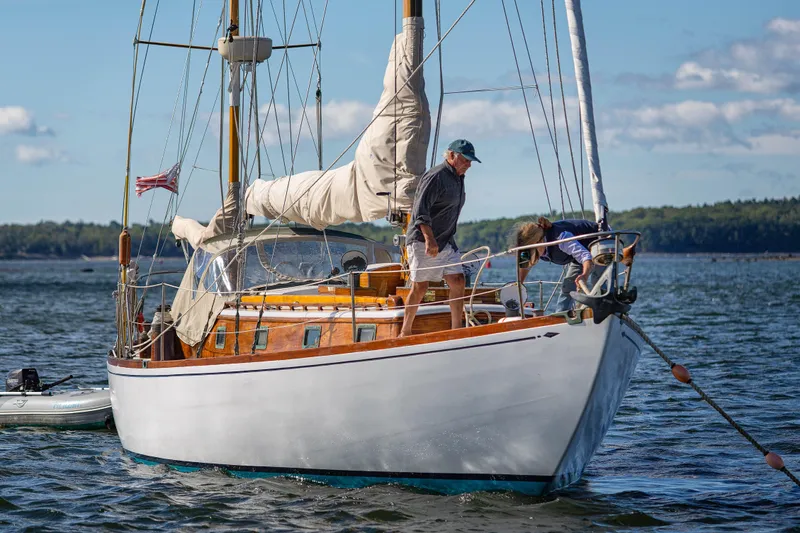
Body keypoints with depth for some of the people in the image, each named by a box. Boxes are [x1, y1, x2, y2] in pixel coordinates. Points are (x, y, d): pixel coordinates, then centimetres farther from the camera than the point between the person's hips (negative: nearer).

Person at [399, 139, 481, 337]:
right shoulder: (435, 176, -13)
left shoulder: (458, 178, 16)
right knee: (420, 287, -7)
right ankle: (405, 332, 3)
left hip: (446, 241, 8)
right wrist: (429, 238, -30)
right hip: (423, 241, -8)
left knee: (457, 281, -2)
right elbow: (420, 210, -22)